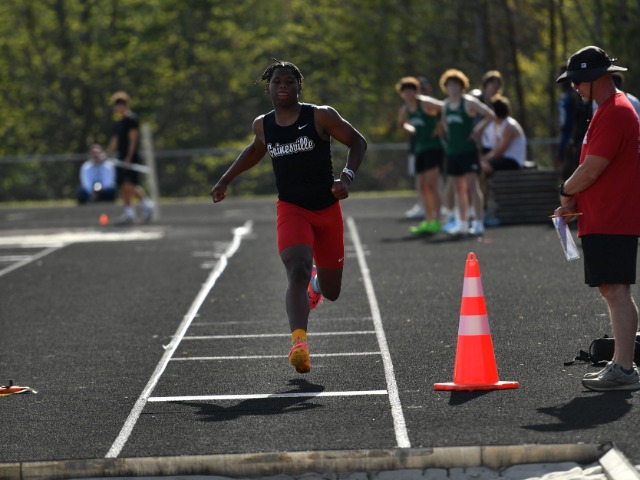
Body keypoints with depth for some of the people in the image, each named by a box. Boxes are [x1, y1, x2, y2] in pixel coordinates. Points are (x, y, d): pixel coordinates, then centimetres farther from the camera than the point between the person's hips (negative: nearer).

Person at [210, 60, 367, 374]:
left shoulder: (321, 116, -8)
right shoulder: (263, 125, 3)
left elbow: (357, 142, -3)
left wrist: (347, 177, -18)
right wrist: (226, 179, 25)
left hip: (328, 210, 0)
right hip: (292, 210, 0)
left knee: (331, 292, 12)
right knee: (298, 273, -27)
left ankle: (317, 281, 51)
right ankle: (299, 344, -40)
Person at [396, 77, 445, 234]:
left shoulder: (425, 103, -12)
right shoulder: (404, 110, 11)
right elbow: (401, 123, 32)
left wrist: (440, 127, -15)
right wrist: (410, 130, 14)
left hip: (434, 146, -8)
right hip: (420, 149, 8)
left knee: (431, 184, -16)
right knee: (421, 186, 8)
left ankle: (436, 221, -17)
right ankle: (428, 220, 15)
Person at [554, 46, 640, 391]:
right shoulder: (609, 110, 18)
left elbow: (591, 171, -18)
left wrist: (566, 192, -1)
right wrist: (575, 203, 14)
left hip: (611, 223, -11)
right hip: (601, 219, 11)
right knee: (611, 291, 13)